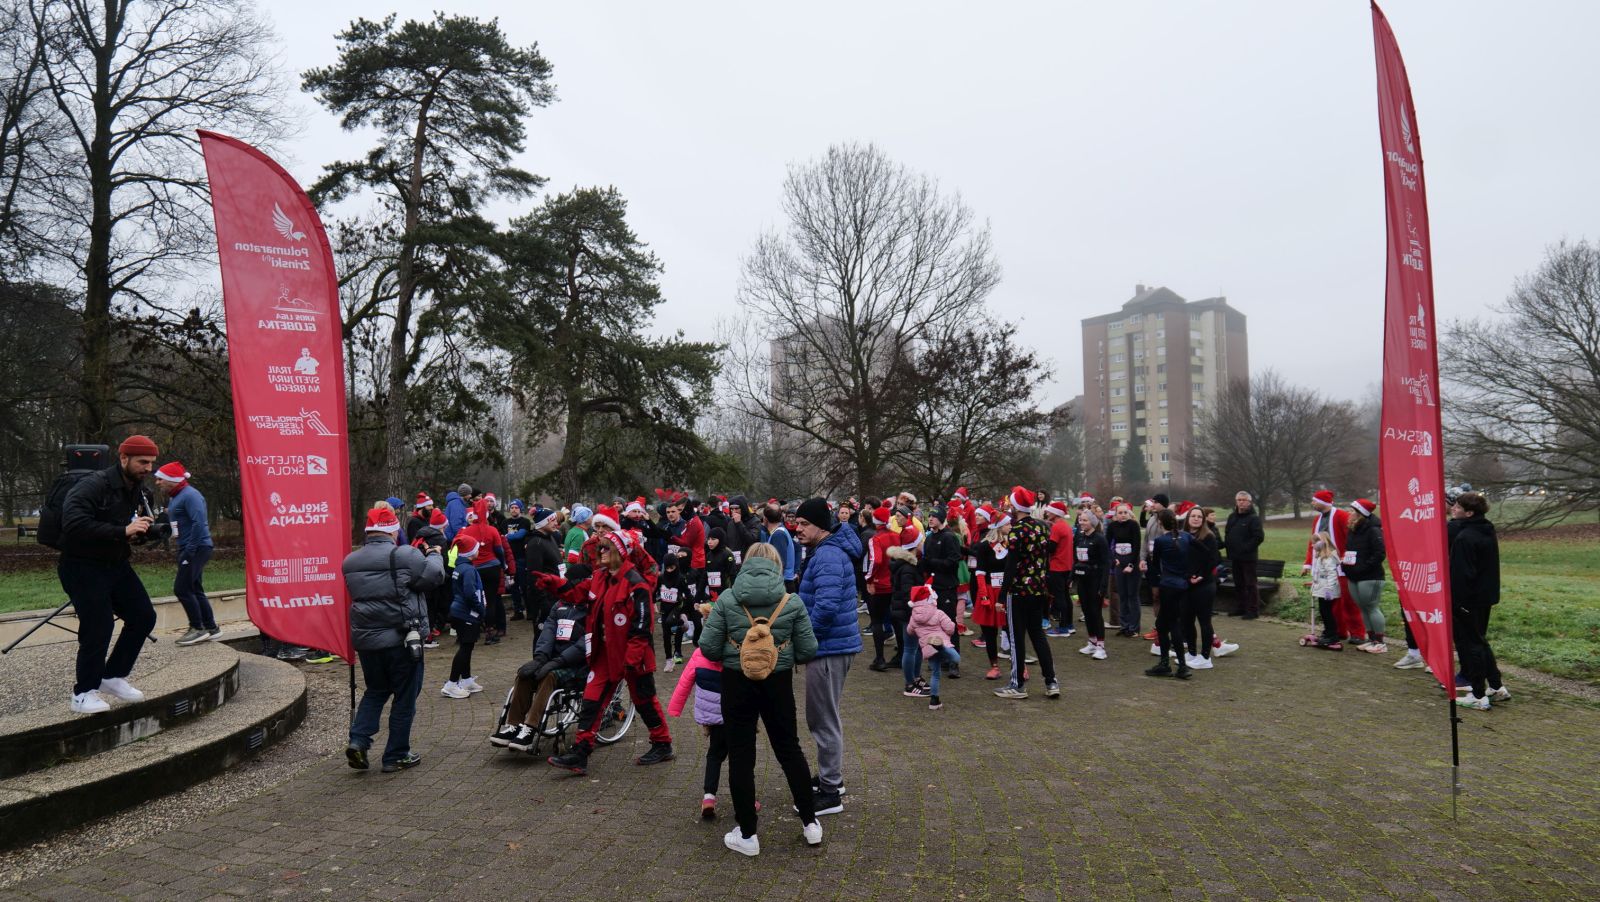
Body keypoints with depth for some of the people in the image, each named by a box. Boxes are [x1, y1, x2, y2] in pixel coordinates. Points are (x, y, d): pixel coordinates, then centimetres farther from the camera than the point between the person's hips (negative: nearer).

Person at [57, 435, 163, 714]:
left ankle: (113, 676, 22)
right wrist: (122, 531, -33)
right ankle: (83, 694, 4)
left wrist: (147, 529, -6)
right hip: (82, 567, -8)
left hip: (116, 565, 8)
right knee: (98, 628, -11)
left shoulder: (139, 491, 6)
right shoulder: (93, 485, -19)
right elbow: (73, 524, -31)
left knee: (144, 616, 6)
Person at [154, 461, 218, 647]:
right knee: (195, 589, 12)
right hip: (187, 549, 11)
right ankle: (210, 628, 19)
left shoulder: (190, 495, -15)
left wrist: (190, 550, -23)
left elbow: (199, 523, -24)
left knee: (181, 588, -10)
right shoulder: (174, 497, 17)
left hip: (197, 548, -11)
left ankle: (198, 628, -2)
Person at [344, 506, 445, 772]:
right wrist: (434, 555, 6)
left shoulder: (351, 561, 6)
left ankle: (358, 740, 8)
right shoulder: (404, 555, -15)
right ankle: (396, 756, 14)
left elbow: (357, 594, 14)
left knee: (375, 691, 24)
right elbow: (434, 576, -13)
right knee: (404, 697, 8)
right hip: (401, 639, -6)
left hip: (365, 639, 6)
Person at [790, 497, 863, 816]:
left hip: (829, 647, -11)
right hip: (834, 643, 11)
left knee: (823, 719, -1)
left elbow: (825, 607, -30)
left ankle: (831, 793, 9)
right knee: (825, 716, 22)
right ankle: (831, 777, 36)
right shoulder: (829, 551, 14)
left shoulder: (828, 556, -21)